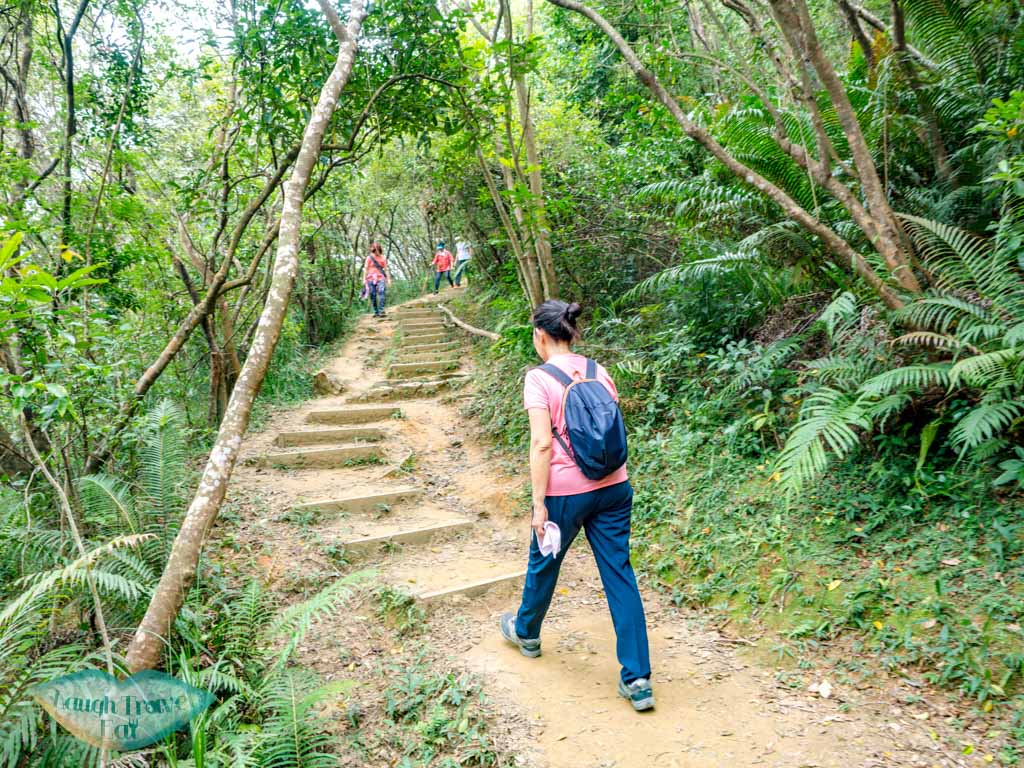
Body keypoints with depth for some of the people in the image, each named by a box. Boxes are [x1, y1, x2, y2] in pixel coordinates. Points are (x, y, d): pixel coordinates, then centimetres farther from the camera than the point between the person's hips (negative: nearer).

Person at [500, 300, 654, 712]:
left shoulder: (539, 377, -12)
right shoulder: (599, 372, 5)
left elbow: (541, 443, -17)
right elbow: (617, 432, 10)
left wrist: (539, 504, -13)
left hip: (565, 493, -4)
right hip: (613, 488, 5)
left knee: (543, 564, 20)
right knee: (620, 575, 8)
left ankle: (526, 632, 47)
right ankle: (637, 679, 9)